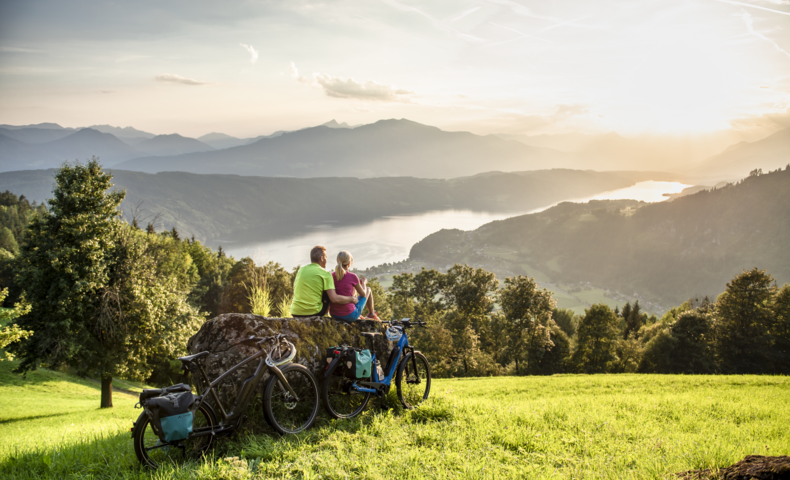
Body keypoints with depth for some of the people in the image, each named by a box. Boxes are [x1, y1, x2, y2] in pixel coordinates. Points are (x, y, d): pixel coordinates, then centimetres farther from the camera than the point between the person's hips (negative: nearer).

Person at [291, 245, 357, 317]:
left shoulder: (300, 270, 10)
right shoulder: (325, 274, -8)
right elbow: (334, 299, -14)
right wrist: (351, 299, 2)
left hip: (295, 313, 6)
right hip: (313, 313, -6)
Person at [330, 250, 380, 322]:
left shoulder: (332, 276, -4)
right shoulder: (352, 276, -16)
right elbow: (363, 294, -1)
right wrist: (363, 282, 19)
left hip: (334, 315, 5)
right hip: (350, 316, -5)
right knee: (368, 289, 19)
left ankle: (358, 316, 52)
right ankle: (371, 314, 43)